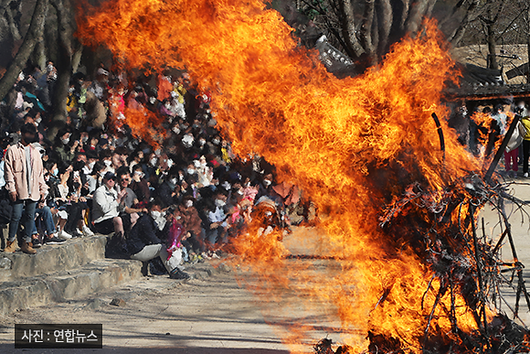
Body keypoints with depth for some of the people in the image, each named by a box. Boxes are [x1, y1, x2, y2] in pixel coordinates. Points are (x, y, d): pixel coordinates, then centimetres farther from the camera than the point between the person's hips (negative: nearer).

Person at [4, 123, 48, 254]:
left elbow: (40, 172, 20)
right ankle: (10, 242, 5)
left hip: (33, 191, 5)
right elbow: (9, 171, -3)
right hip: (19, 191, -5)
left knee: (30, 216, 3)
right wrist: (12, 189, -11)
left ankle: (26, 243, 7)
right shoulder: (13, 150, 2)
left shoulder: (35, 152, 18)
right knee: (16, 216, -6)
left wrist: (43, 189, 12)